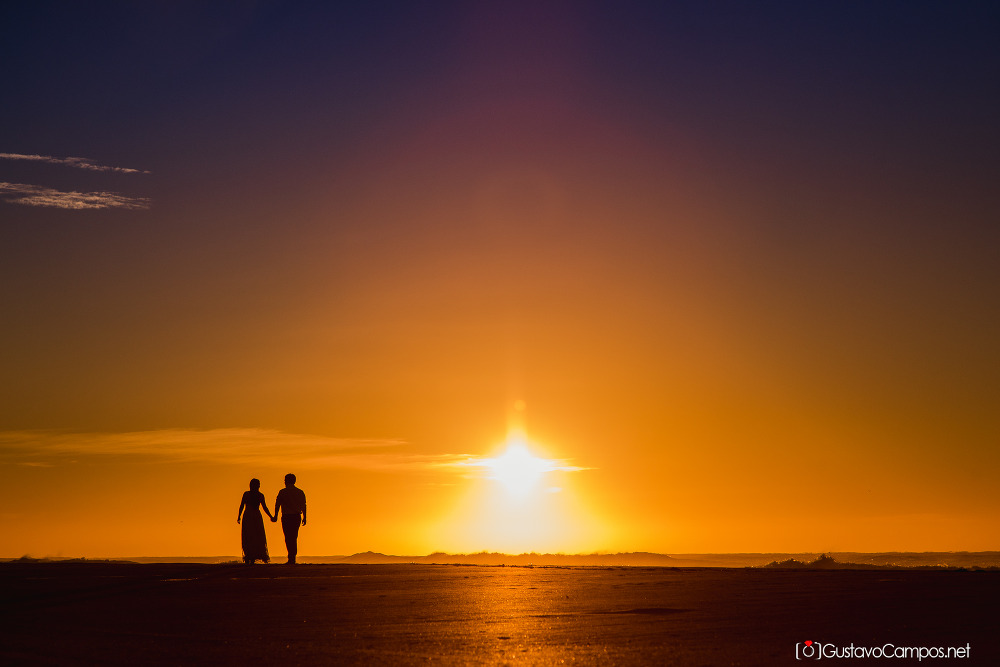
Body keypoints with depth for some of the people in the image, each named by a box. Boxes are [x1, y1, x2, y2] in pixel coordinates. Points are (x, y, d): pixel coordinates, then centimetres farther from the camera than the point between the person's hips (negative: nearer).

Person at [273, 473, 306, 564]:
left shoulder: (282, 492, -3)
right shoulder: (300, 492, 7)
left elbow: (277, 505, -2)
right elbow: (304, 506, 8)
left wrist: (275, 516, 7)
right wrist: (304, 518, 14)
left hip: (286, 517, -4)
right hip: (297, 517, 4)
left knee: (288, 538, -2)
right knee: (294, 538, 13)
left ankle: (291, 559, -13)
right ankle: (292, 558, 13)